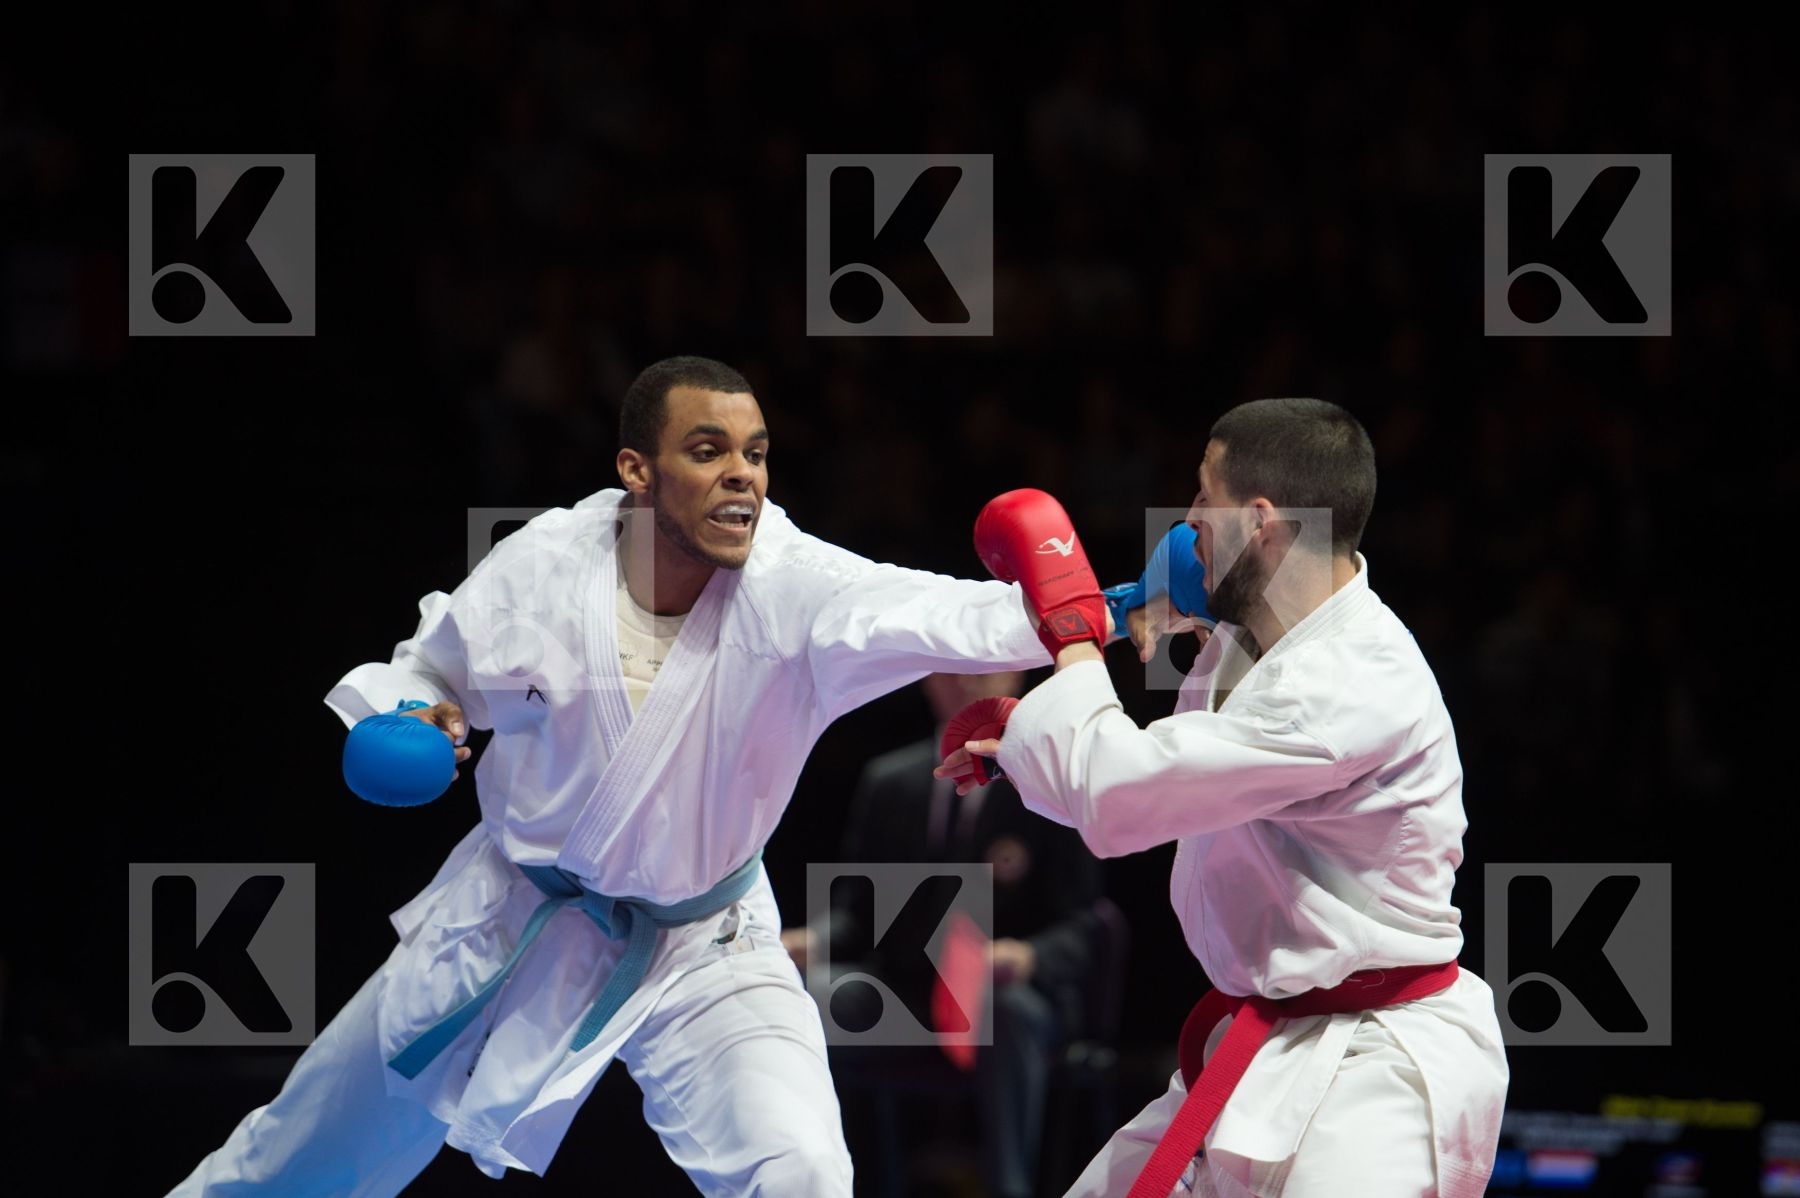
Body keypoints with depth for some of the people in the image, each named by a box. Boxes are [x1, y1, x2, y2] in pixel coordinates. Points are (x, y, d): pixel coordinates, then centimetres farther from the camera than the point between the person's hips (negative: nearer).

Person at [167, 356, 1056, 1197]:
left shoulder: (791, 590, -23)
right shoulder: (543, 564, -16)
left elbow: (955, 618, -41)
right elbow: (436, 670, 4)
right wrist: (407, 722, -18)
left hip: (704, 949, -1)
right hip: (510, 926, 2)